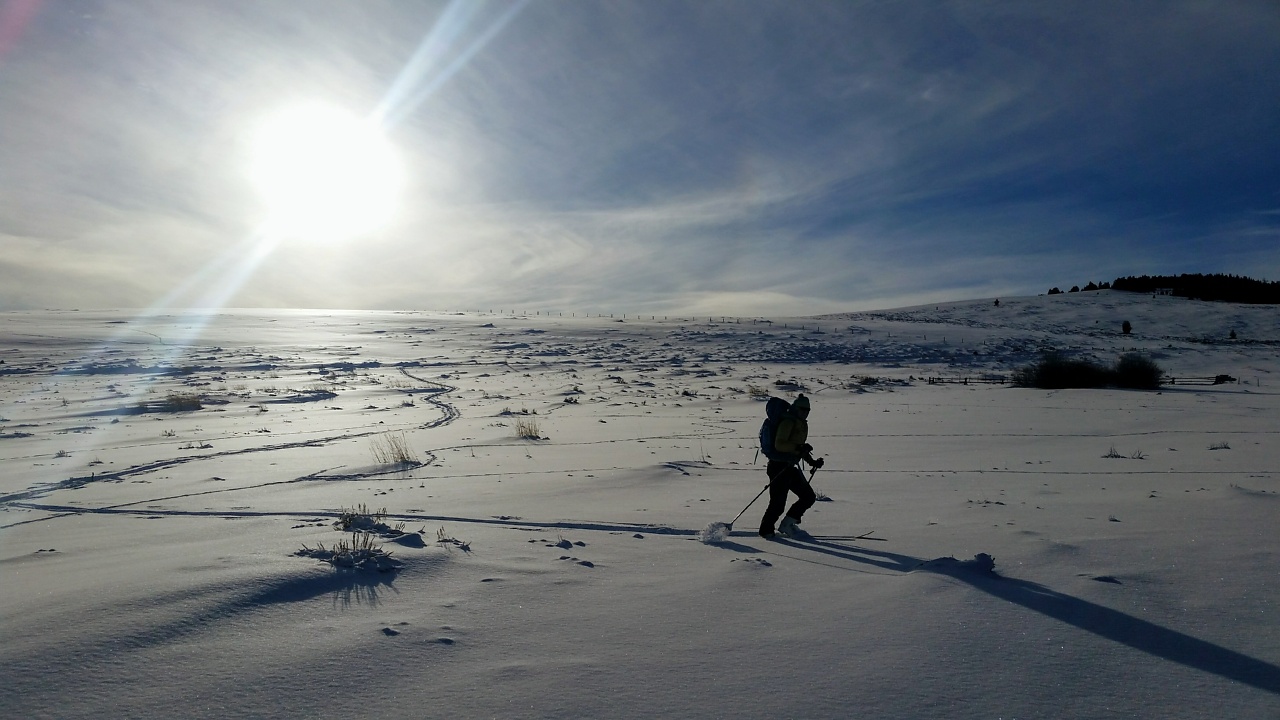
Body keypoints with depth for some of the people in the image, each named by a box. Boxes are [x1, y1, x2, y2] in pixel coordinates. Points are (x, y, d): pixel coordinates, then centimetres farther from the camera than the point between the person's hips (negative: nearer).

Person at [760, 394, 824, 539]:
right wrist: (798, 447, -32)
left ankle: (787, 524, 15)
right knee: (778, 503, -6)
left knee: (808, 496, 8)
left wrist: (812, 462, 18)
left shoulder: (802, 424, 17)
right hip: (779, 467, -9)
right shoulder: (788, 422, -12)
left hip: (791, 467, 10)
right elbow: (779, 444, -23)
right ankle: (766, 530, 11)